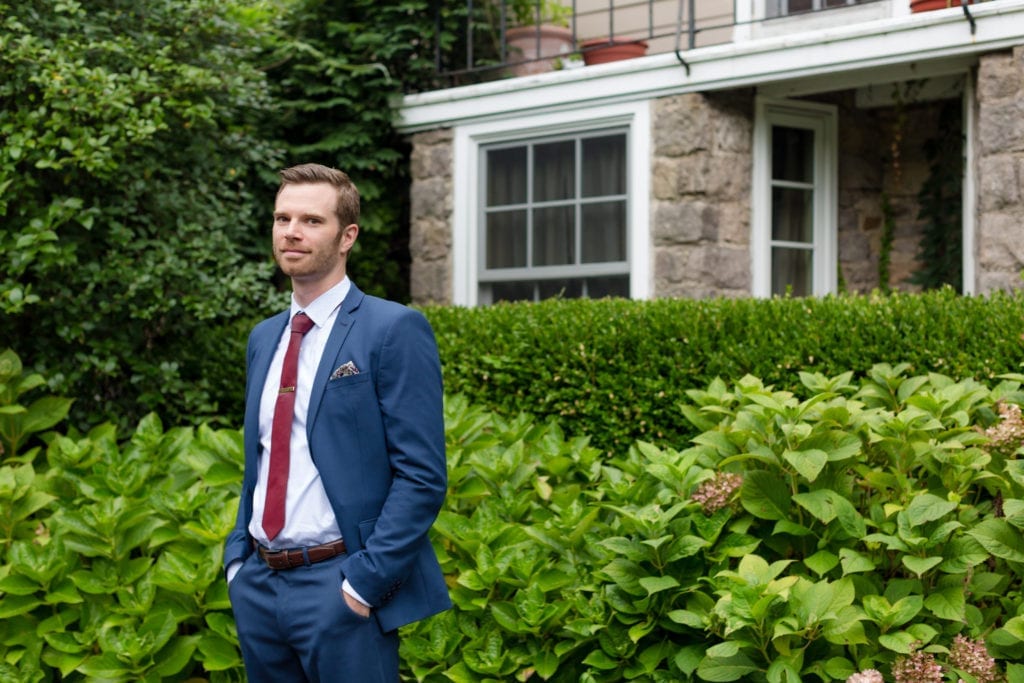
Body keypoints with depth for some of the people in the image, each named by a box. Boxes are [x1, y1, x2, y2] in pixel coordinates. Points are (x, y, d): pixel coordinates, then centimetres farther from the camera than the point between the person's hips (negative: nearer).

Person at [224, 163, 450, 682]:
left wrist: (364, 581, -18)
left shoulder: (393, 329, -9)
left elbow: (422, 476, -13)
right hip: (258, 585, 7)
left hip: (342, 587, -6)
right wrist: (238, 561, 9)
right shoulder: (263, 338, 13)